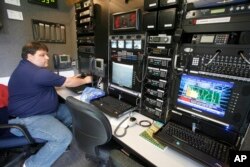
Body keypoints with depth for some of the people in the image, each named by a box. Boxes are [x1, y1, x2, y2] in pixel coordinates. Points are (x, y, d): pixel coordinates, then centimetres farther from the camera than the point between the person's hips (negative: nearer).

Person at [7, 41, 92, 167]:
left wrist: (70, 79, 8)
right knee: (65, 138, -23)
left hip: (43, 110, 11)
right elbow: (67, 83, -21)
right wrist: (85, 80, -5)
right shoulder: (35, 72, -26)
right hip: (26, 119, -11)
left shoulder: (28, 68, 10)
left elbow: (53, 81, 18)